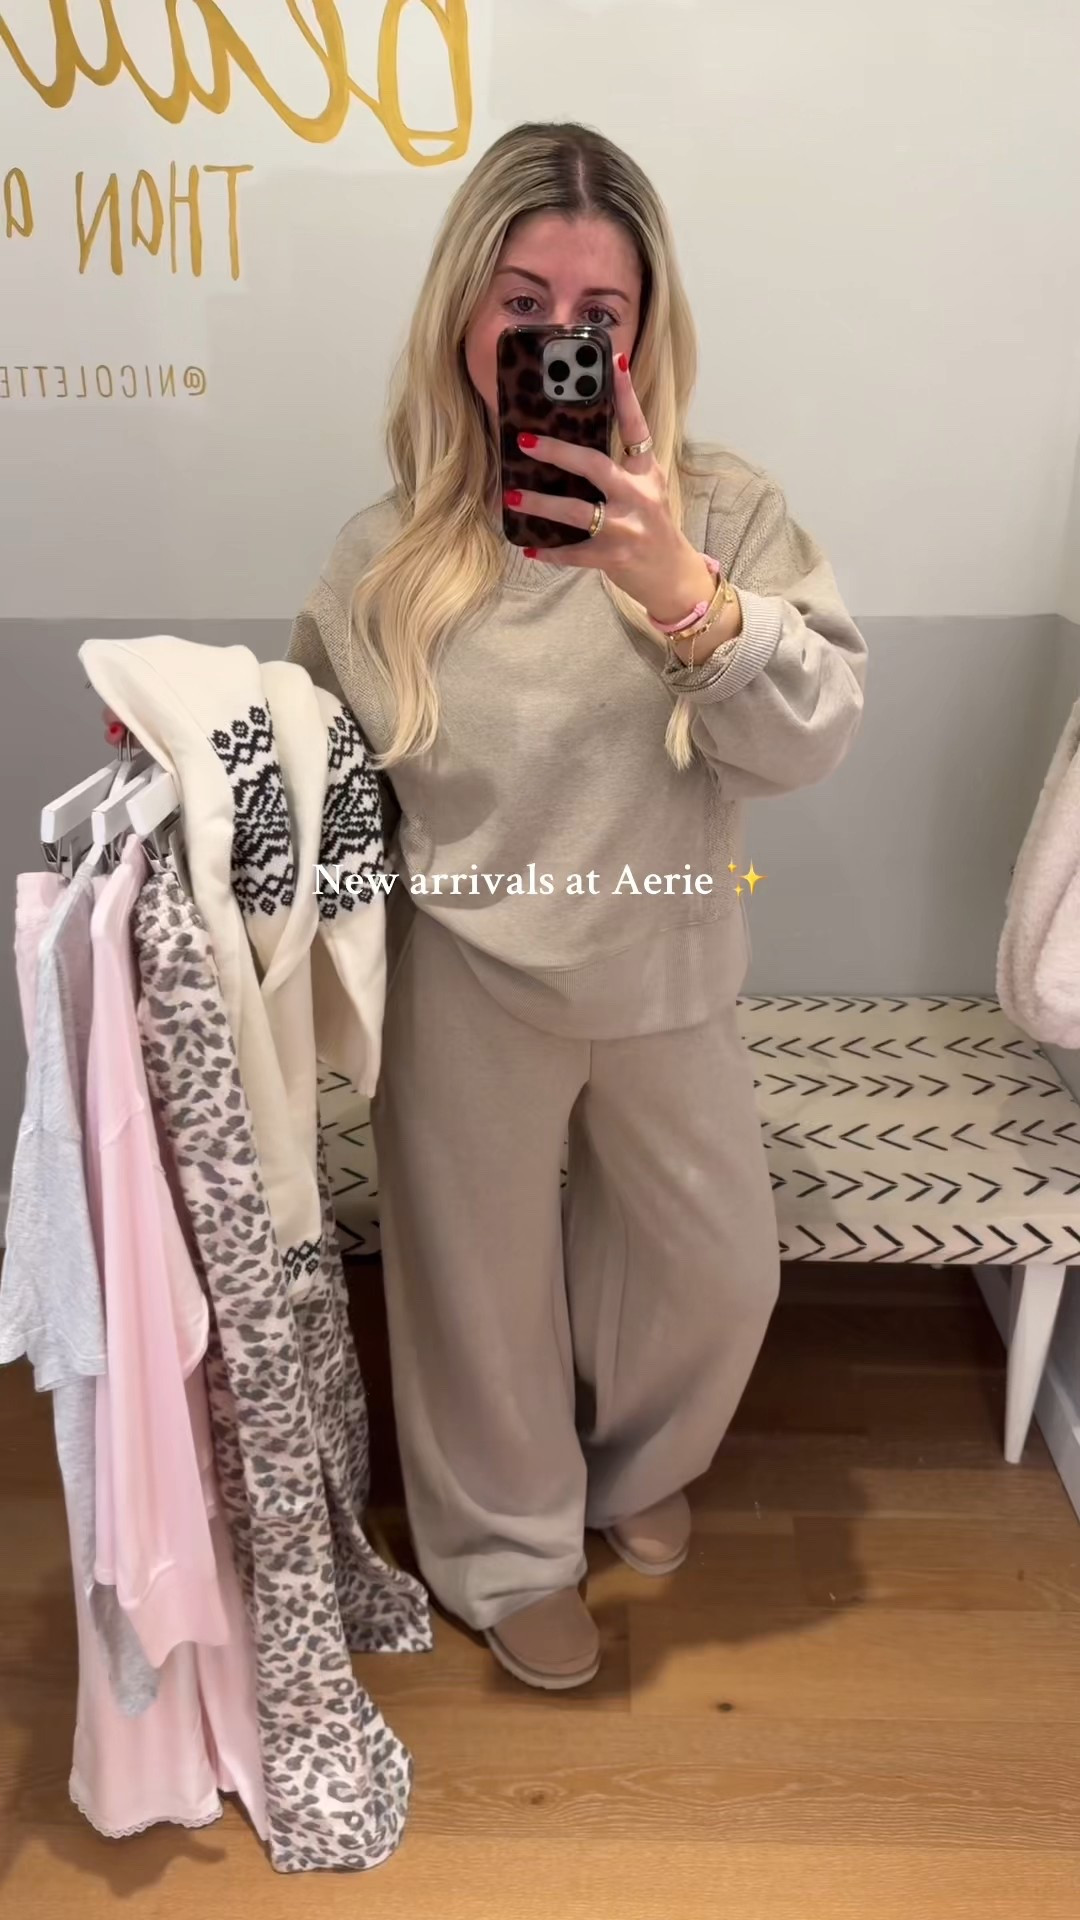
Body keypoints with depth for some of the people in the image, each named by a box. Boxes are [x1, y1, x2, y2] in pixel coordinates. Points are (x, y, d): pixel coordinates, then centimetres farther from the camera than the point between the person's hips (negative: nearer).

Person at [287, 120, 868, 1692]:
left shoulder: (720, 512, -9)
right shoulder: (388, 558, -8)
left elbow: (812, 738, -17)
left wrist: (684, 595, -30)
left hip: (664, 975, 2)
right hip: (465, 989, -1)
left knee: (719, 1269, 19)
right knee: (484, 1283, 16)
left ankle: (633, 1464, 55)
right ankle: (510, 1554, 47)